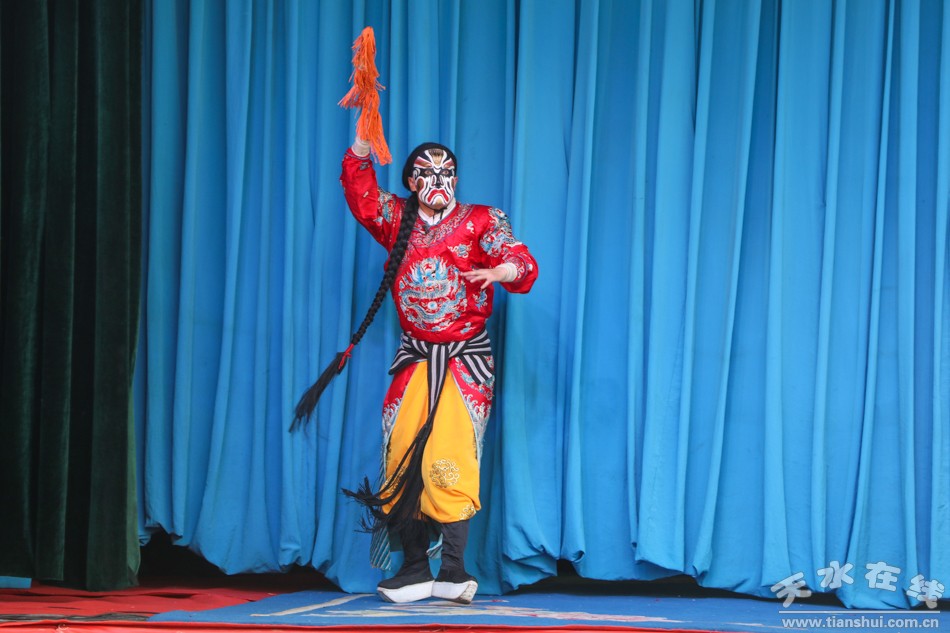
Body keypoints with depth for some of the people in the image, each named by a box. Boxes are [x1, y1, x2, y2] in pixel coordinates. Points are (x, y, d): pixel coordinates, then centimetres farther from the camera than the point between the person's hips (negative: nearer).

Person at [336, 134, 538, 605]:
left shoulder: (482, 221, 0)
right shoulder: (397, 220, 10)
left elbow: (523, 264, -10)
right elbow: (359, 190, 0)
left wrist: (500, 271, -34)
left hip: (466, 360, -3)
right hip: (414, 358, 3)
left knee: (450, 460, -13)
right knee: (403, 458, -4)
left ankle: (453, 571, -12)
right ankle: (414, 570, 1)